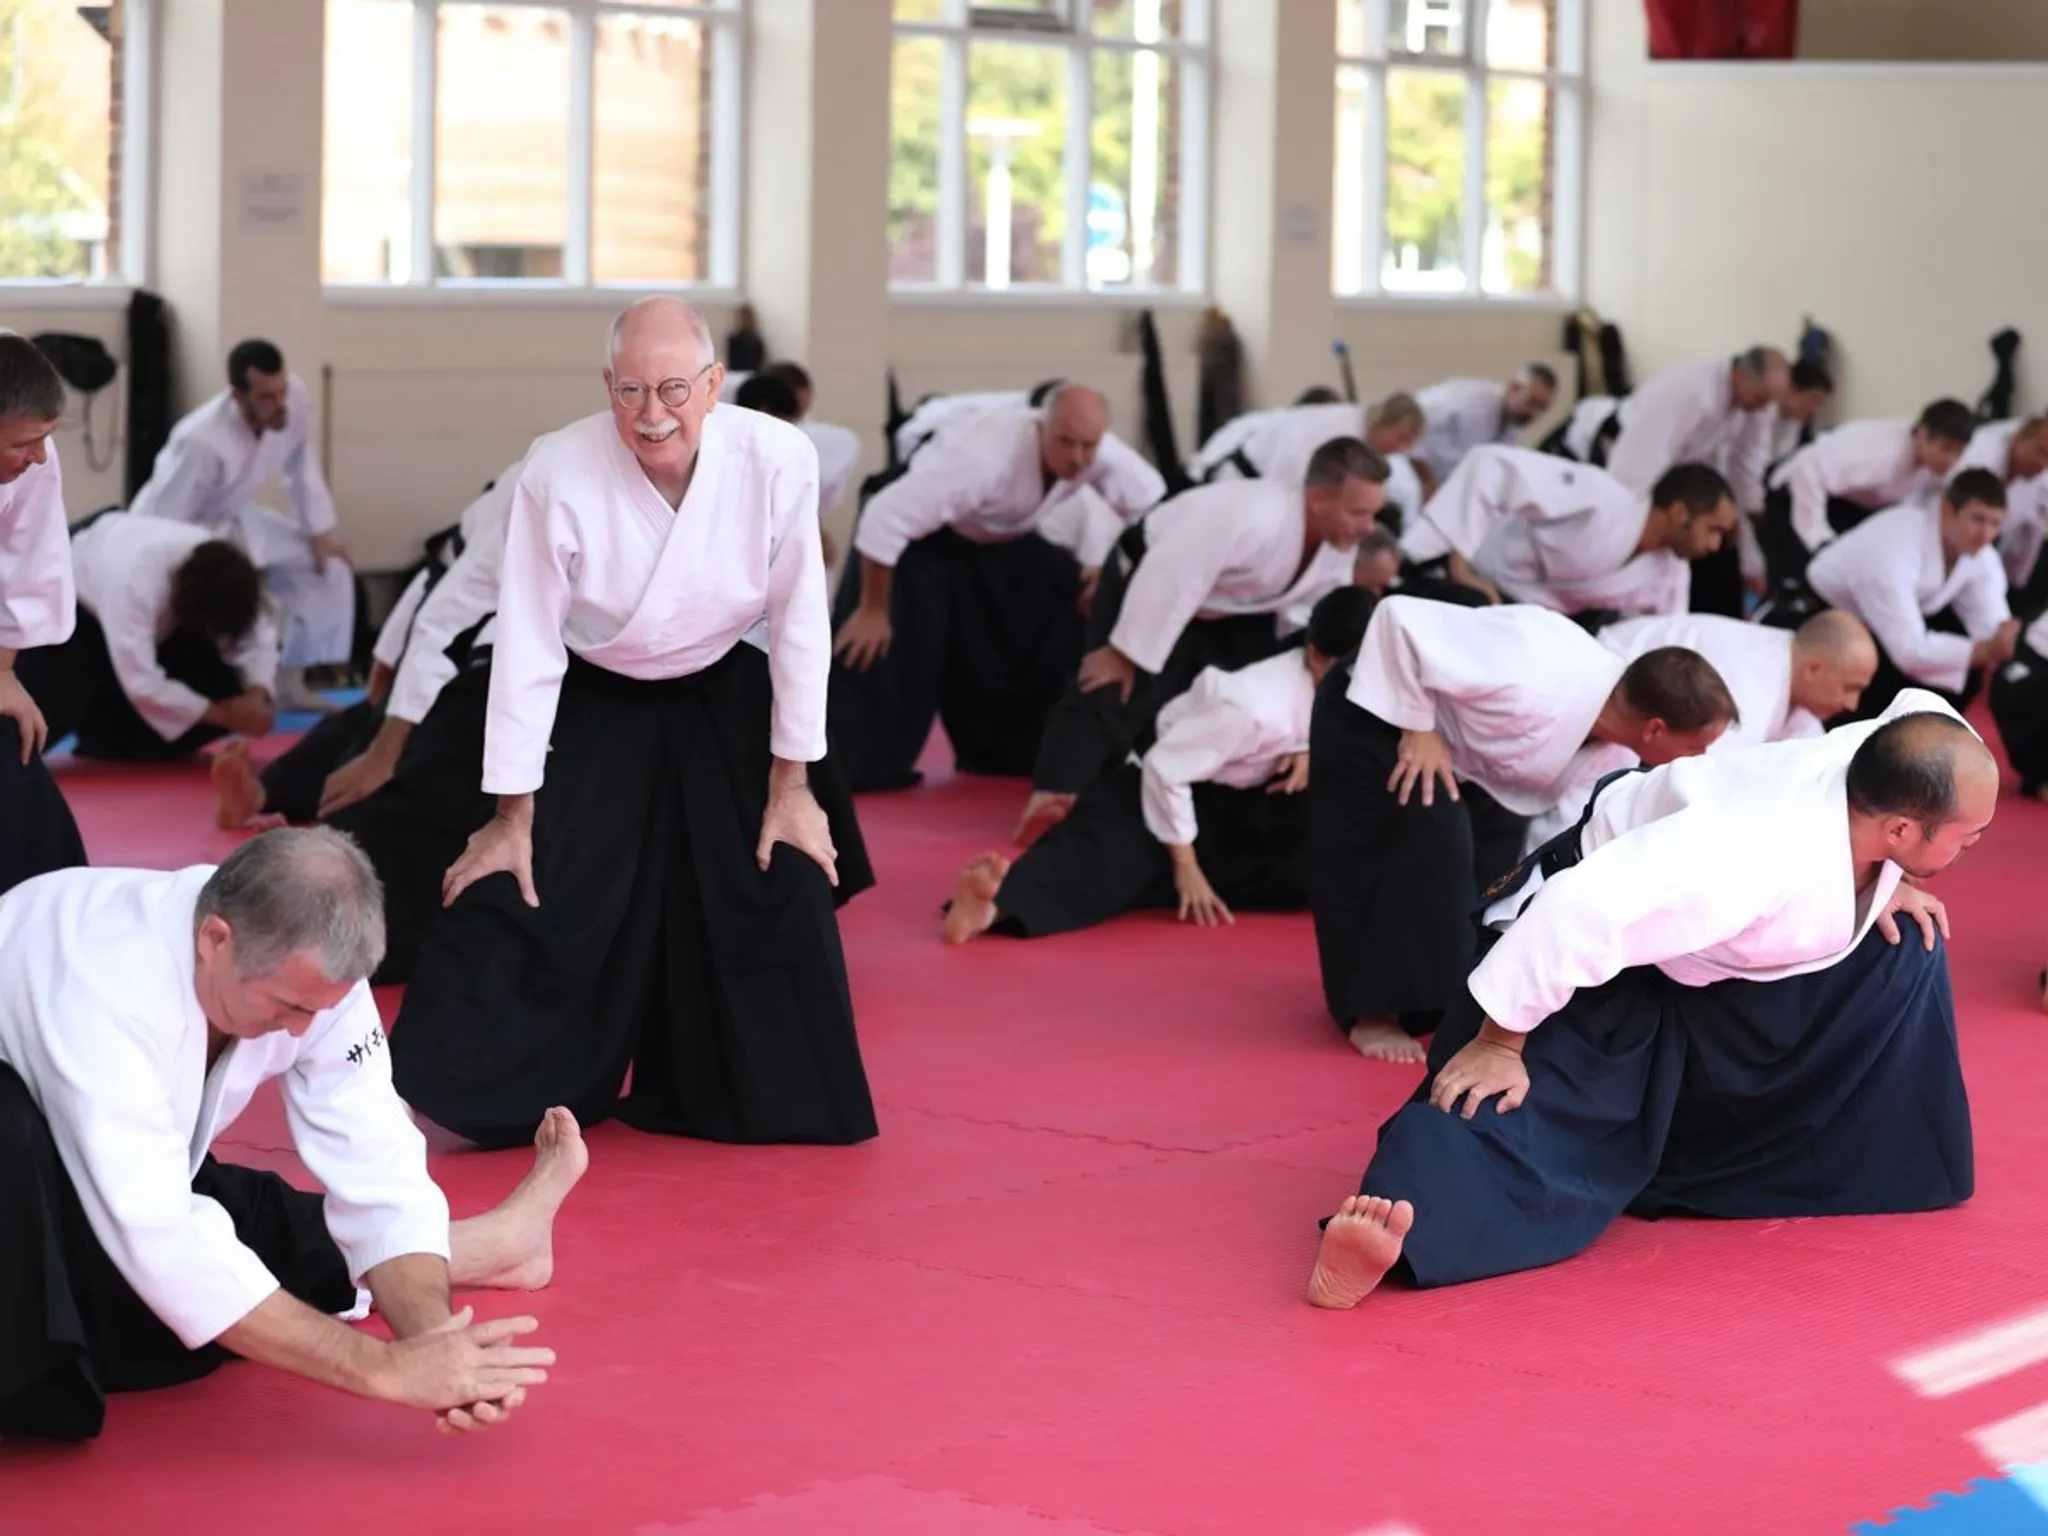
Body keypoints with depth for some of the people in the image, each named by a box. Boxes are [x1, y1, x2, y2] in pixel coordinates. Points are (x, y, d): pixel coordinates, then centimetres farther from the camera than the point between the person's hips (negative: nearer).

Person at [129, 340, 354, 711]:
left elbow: (300, 462, -3)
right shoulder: (202, 443, -41)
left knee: (328, 567, 4)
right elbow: (160, 525, -32)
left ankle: (288, 683, 17)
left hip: (233, 520, 7)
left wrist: (320, 531, -1)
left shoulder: (295, 397, -24)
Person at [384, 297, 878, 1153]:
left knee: (777, 901, 1)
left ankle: (757, 1096, 21)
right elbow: (527, 646, -20)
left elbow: (798, 622, -13)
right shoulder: (560, 473, -27)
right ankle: (498, 1097, 8)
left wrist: (791, 784, -7)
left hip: (722, 704, 2)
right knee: (517, 903, -8)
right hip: (586, 708, -1)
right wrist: (511, 816, -15)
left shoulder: (778, 461, -25)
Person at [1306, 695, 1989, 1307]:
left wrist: (1881, 884, 0)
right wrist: (1501, 1041, -31)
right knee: (1526, 1112, -29)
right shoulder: (1752, 865, -42)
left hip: (1718, 957, 8)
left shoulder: (1889, 752, -20)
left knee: (1904, 951, 0)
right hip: (1600, 965, -8)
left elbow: (1923, 715, 7)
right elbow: (1578, 912, -43)